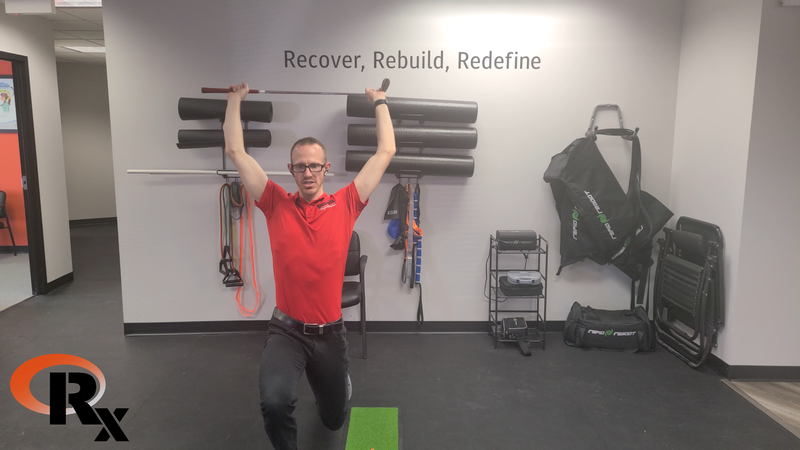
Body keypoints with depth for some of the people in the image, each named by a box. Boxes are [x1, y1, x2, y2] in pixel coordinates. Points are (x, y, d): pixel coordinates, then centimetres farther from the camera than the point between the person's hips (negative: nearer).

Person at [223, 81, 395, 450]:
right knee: (275, 402, -30)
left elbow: (386, 151, 0)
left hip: (330, 332, 2)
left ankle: (336, 384, 58)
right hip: (286, 330, -1)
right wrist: (235, 99, 6)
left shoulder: (345, 205, -3)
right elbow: (235, 151, -2)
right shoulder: (276, 205, -3)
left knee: (334, 418, 21)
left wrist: (380, 102, 8)